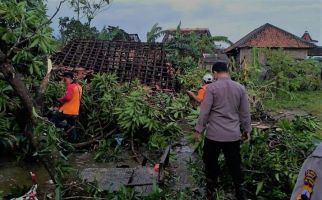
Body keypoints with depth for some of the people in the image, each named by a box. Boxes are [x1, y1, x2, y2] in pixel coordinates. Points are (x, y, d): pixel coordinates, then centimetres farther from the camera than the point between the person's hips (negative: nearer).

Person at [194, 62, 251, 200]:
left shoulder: (212, 87, -9)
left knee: (211, 162, 13)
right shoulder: (240, 88, 3)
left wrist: (198, 129, -2)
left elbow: (204, 111, -10)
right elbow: (245, 112, 7)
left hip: (214, 134, -3)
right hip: (234, 134, 3)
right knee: (234, 164, 13)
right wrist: (246, 130, 17)